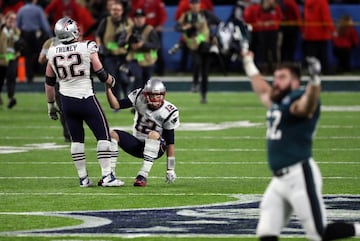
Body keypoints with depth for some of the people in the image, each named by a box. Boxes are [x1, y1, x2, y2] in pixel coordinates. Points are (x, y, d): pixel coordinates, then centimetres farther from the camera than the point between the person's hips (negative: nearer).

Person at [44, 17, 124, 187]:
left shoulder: (53, 53, 2)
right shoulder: (87, 48, -10)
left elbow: (49, 83, 10)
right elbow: (101, 75, -4)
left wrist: (51, 104, 23)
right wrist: (112, 81, 18)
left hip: (67, 101, 4)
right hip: (86, 99, -4)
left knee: (76, 139, 14)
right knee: (103, 136, 3)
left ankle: (83, 178, 14)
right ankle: (106, 176, -3)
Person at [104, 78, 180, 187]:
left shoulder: (168, 112, -17)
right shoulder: (139, 97, -10)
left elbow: (170, 142, -14)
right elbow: (115, 105, -12)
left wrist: (170, 169, -12)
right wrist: (108, 88, -29)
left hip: (156, 147, -4)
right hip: (137, 144, 4)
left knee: (154, 135, -37)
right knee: (113, 134, -18)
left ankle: (143, 175, -38)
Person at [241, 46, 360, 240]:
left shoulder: (298, 103, -11)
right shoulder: (276, 103, 15)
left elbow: (309, 103, -36)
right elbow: (262, 89, 37)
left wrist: (314, 80, -55)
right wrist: (248, 64, 47)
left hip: (300, 176, -9)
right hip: (279, 179, 9)